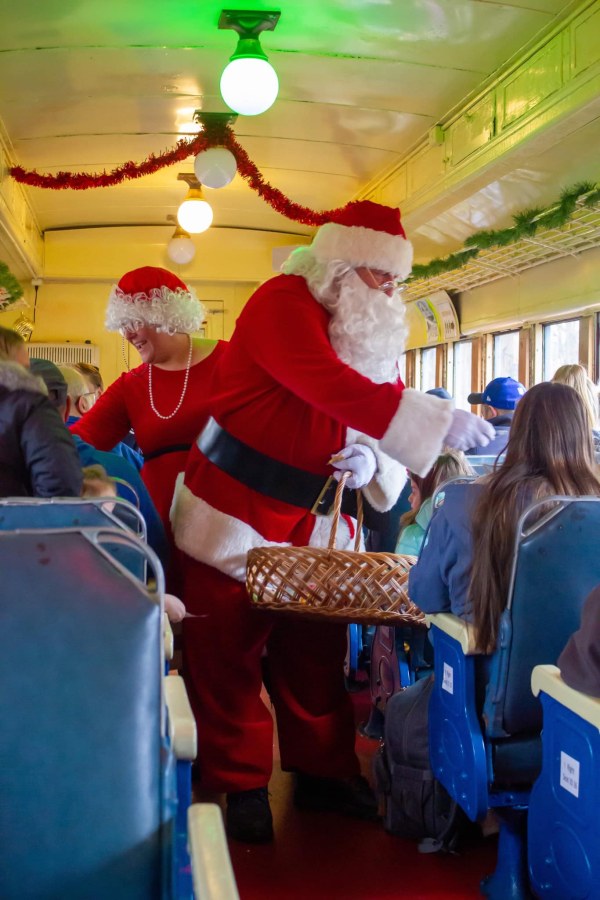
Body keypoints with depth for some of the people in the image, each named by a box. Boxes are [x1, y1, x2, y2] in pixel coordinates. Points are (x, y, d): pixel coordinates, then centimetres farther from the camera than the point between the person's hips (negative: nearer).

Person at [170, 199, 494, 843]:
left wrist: (368, 461, -15)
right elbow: (330, 386, -30)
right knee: (229, 652, 2)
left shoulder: (368, 331, 10)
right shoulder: (283, 301, -15)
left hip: (311, 523, 7)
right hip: (236, 512, -6)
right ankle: (240, 785, 17)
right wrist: (442, 422, -33)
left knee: (316, 650, 11)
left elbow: (361, 419, 10)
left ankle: (322, 772, 27)